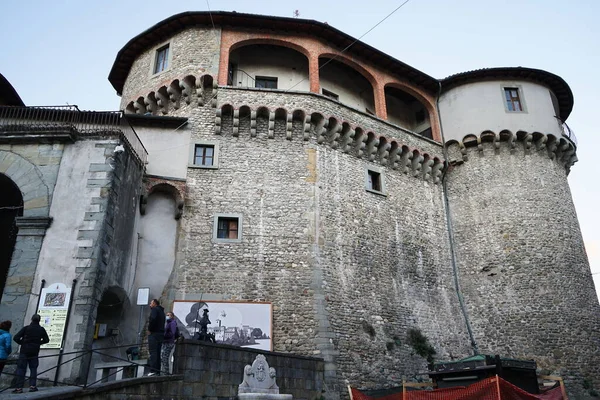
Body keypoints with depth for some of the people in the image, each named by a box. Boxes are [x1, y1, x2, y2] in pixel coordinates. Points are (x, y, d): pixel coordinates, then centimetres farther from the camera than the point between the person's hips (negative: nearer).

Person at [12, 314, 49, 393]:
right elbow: (46, 340, 7)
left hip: (24, 351, -2)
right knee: (33, 369, 10)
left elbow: (16, 338, -12)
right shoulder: (41, 329, 1)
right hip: (34, 352, 2)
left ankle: (19, 387, -1)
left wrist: (22, 343, 4)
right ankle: (32, 386, 4)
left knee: (21, 369, 3)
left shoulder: (26, 328, -7)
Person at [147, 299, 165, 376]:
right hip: (161, 334, 8)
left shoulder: (154, 309, -5)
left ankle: (153, 370, -13)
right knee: (157, 353, 10)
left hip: (154, 333, -8)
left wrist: (149, 329, -14)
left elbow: (152, 319, -23)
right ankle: (158, 370, 10)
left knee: (153, 352, -9)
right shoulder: (162, 311, 22)